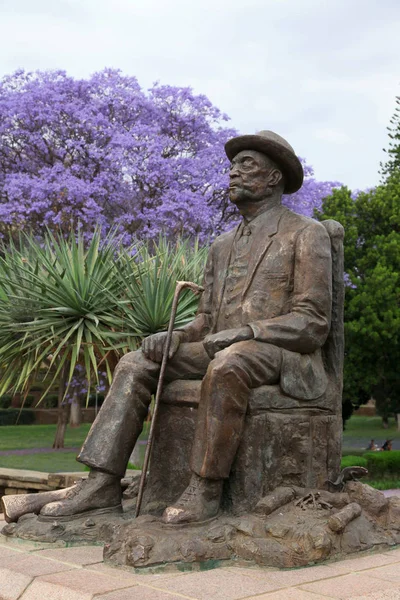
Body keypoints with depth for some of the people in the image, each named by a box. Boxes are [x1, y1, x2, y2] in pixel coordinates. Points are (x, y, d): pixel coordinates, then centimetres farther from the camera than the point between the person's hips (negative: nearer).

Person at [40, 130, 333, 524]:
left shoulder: (307, 235, -2)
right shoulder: (222, 246, 19)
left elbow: (313, 323, -11)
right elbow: (206, 322, 18)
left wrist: (244, 332, -24)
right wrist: (173, 338, -5)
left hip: (282, 358, -7)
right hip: (221, 353, 7)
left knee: (227, 365, -38)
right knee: (136, 363, -10)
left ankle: (205, 489, -26)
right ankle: (102, 484, -16)